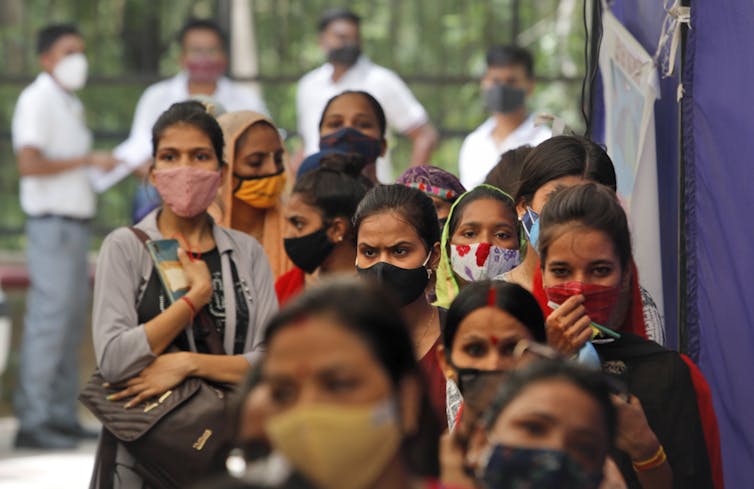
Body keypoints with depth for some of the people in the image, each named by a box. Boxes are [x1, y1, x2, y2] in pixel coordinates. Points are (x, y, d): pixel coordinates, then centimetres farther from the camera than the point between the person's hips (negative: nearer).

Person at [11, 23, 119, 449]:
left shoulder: (70, 105, 19)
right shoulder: (38, 101, -9)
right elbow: (30, 163, -20)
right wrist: (87, 160, -18)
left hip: (77, 223, 9)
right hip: (52, 224, -9)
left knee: (73, 322, 8)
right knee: (49, 319, -11)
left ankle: (63, 416, 11)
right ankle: (33, 421, -10)